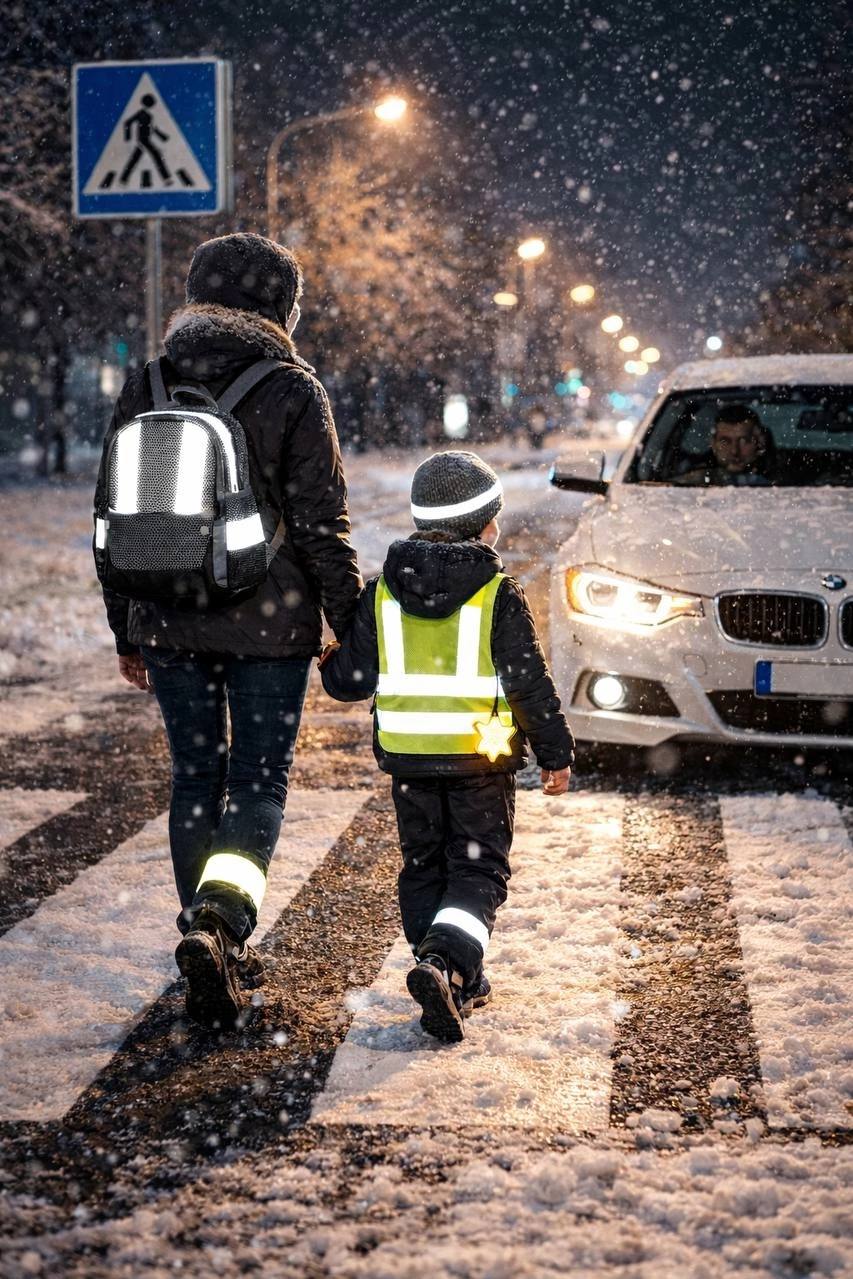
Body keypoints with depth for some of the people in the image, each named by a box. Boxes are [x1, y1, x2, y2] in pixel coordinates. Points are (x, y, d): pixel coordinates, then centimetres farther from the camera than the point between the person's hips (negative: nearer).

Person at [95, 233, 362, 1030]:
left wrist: (127, 634, 16)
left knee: (195, 779, 15)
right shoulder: (291, 391, -6)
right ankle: (219, 921, -19)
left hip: (169, 624, 3)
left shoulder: (144, 388, 5)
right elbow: (322, 527, -8)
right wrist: (351, 628, 0)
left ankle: (213, 945, 21)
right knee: (259, 780, 4)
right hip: (269, 626, -3)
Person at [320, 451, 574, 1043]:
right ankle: (442, 962, -20)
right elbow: (530, 685, -8)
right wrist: (557, 755, 2)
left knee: (423, 866, 17)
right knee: (479, 871, 3)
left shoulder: (381, 593, 1)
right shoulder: (499, 595, -8)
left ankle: (460, 982, 19)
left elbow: (351, 679, 4)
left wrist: (329, 663, 28)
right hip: (480, 756, -3)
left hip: (406, 755, 3)